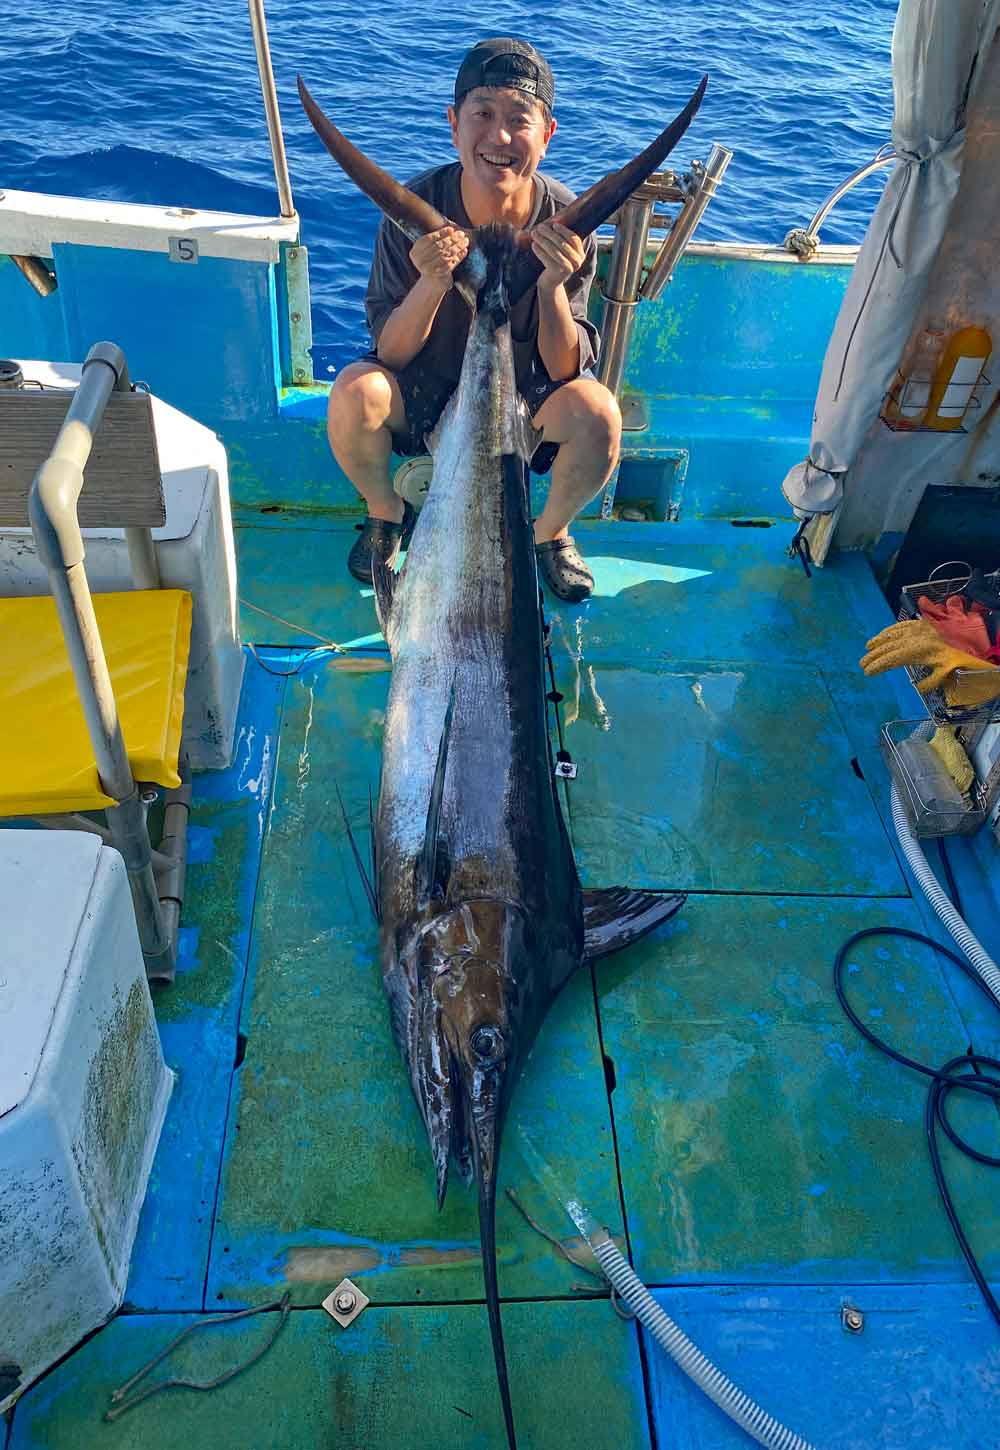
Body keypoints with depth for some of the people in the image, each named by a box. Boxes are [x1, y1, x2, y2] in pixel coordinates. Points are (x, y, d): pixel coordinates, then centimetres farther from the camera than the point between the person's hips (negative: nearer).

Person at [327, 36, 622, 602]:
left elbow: (564, 370, -19)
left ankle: (550, 532, 2)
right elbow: (392, 352, -18)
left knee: (599, 413, -31)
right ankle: (386, 514, 4)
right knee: (354, 393, -31)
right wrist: (430, 285, -38)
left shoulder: (566, 221, -18)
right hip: (427, 388, 0)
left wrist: (552, 285, -37)